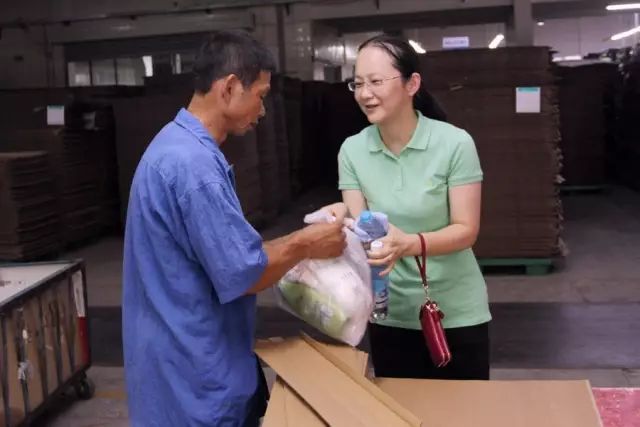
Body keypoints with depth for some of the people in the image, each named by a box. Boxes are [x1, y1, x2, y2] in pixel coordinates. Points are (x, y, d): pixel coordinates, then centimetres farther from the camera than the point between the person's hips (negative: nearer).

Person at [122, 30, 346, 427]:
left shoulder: (179, 145, 9)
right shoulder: (193, 163, -25)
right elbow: (243, 275, -24)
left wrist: (295, 242, 10)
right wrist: (303, 245, -9)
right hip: (196, 374, -10)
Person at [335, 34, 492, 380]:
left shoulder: (454, 143, -15)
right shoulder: (352, 150, -4)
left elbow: (466, 231, -15)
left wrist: (408, 244, -32)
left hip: (456, 313, -2)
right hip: (390, 315, 3)